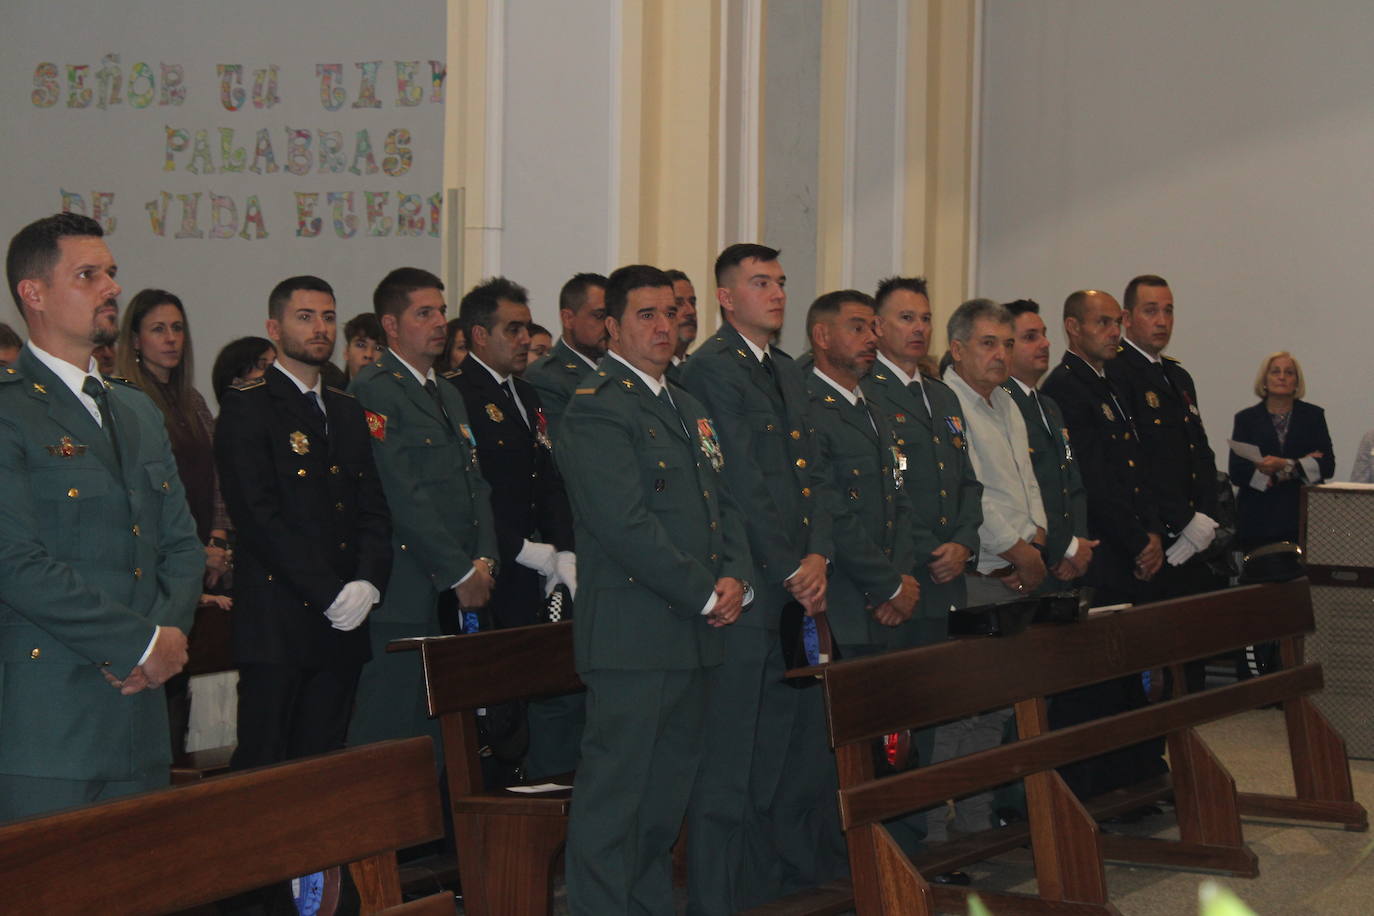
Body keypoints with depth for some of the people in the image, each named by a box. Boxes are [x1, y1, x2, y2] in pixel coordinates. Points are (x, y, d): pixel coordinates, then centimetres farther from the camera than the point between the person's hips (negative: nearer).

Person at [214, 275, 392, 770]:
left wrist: (367, 583, -4)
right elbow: (259, 516, -11)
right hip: (277, 622, -6)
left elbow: (374, 509, 16)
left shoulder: (347, 411, 20)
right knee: (264, 766, -6)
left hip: (344, 622, 6)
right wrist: (331, 595, -14)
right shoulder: (247, 406, -3)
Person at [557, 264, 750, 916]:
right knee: (614, 792, -5)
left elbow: (723, 503, 20)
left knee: (669, 792, 15)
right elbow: (625, 524, -19)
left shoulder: (688, 409, 19)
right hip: (632, 634, -9)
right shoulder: (596, 407, -11)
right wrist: (704, 594, -14)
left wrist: (735, 577, 1)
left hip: (693, 634, 9)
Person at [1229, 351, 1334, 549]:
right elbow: (1236, 472, -2)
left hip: (1302, 518, 0)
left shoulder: (1313, 415, 12)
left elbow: (1327, 465, 2)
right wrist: (1301, 465, -6)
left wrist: (1285, 466, -14)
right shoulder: (1246, 418, 9)